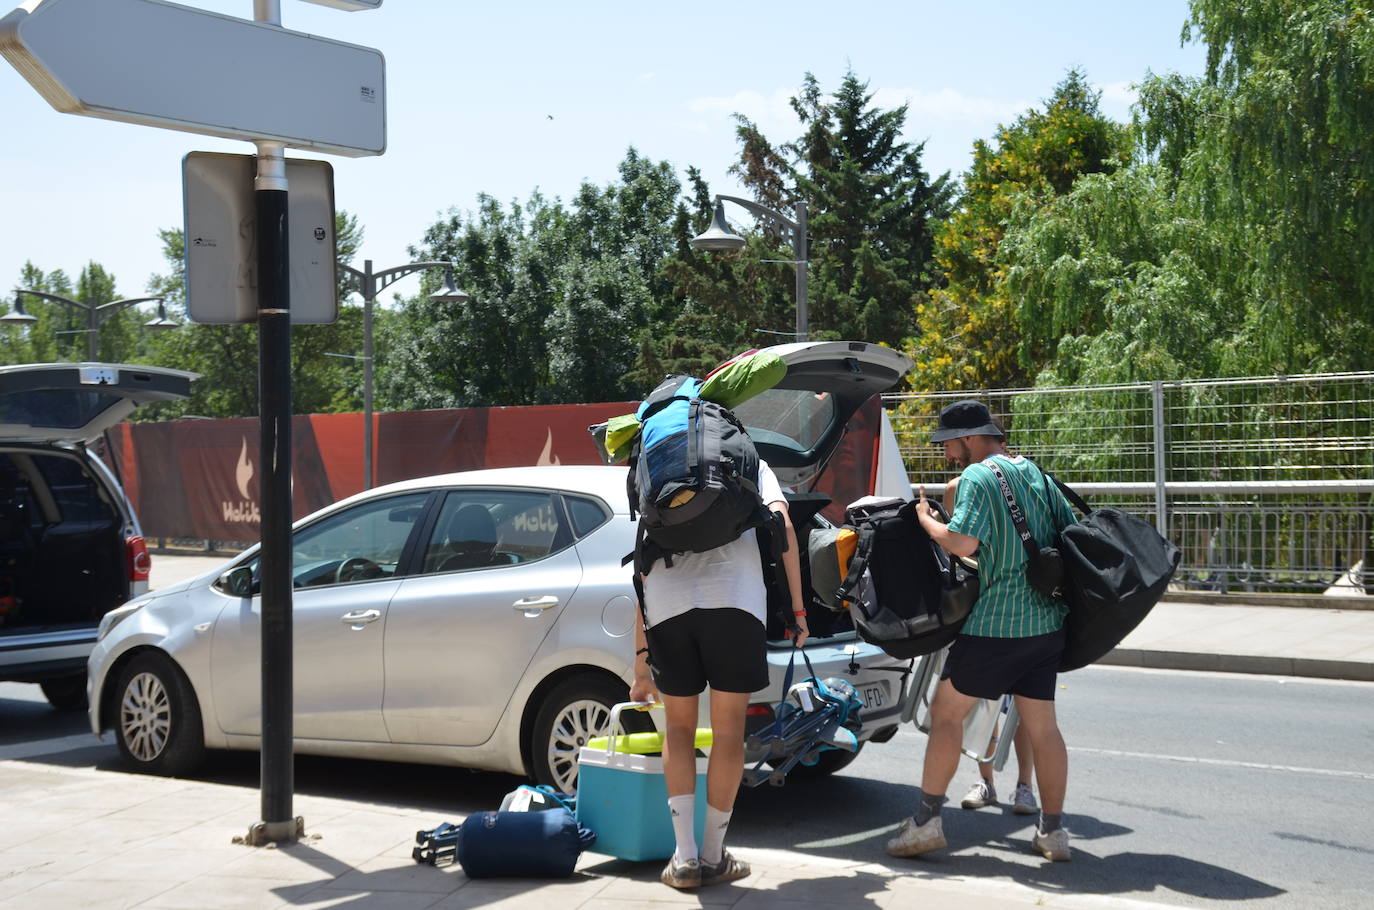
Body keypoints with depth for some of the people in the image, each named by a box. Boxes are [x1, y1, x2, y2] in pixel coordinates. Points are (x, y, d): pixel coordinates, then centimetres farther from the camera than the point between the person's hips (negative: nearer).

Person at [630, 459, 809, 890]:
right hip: (734, 598, -2)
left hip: (667, 603, 2)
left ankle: (685, 858, 9)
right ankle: (712, 857, 17)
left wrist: (640, 662, 32)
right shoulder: (753, 467, 27)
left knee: (679, 728, 17)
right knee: (728, 730, 11)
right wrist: (797, 608, 10)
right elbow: (783, 527, 8)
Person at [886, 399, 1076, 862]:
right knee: (1042, 724, 12)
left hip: (997, 622, -7)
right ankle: (1053, 830, 16)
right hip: (1048, 620, 7)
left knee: (947, 711, 3)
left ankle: (926, 818, 3)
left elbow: (961, 542, -21)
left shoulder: (977, 476, -10)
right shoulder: (1036, 472, 14)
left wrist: (925, 518, -4)